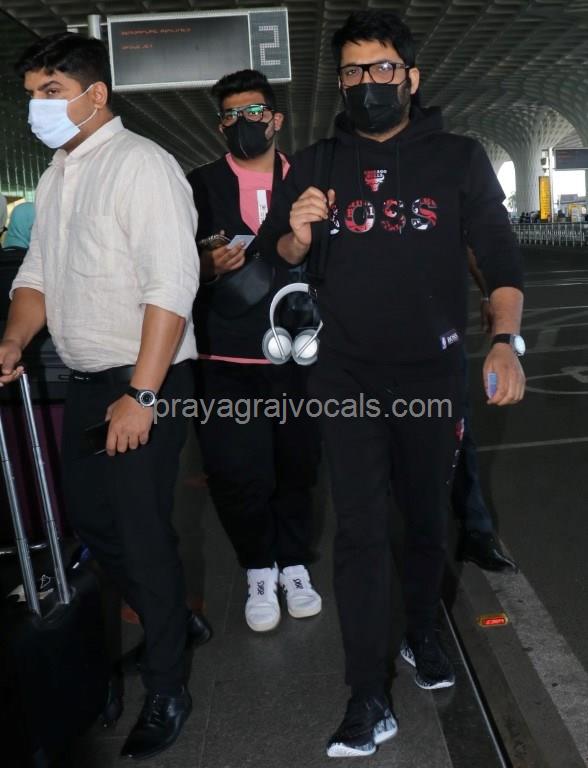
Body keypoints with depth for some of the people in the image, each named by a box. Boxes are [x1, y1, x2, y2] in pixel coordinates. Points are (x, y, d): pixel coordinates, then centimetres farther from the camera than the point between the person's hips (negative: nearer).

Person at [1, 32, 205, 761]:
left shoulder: (141, 165, -13)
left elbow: (172, 285, -20)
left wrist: (141, 395, -23)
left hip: (145, 382, -8)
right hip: (86, 381, 9)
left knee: (143, 532, -1)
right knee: (90, 516, 17)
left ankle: (166, 690, 20)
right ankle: (168, 620, 41)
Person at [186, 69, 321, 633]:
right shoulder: (200, 185, 7)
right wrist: (210, 267, -16)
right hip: (228, 359, -1)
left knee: (297, 466, 8)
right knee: (237, 476, -4)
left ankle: (294, 565, 30)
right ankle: (259, 570, 22)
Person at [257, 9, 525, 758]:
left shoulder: (459, 158, 0)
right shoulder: (314, 164, 4)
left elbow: (500, 257, -2)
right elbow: (275, 256, 6)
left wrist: (504, 340, -19)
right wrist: (296, 235, -17)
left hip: (432, 374, 0)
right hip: (348, 377, 0)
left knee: (427, 518, 15)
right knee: (360, 530, -4)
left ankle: (422, 635, 40)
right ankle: (369, 701, 4)